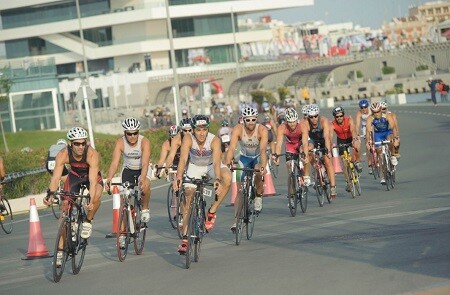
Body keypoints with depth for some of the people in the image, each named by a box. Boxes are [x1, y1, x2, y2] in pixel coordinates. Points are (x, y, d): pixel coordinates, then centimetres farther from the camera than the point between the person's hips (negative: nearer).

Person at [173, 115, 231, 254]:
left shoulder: (214, 140, -32)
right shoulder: (188, 138, -29)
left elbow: (216, 162, -42)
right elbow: (183, 159, -39)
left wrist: (217, 179, -60)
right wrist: (178, 177, -56)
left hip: (211, 165, -1)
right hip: (195, 166, 1)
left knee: (227, 178, -31)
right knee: (189, 199, -7)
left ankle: (212, 211, -17)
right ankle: (185, 237, 2)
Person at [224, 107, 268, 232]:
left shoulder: (262, 130, -28)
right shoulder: (238, 129, -25)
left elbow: (263, 150, -40)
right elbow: (232, 148, -36)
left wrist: (263, 166, -55)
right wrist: (227, 163, -53)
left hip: (258, 157, -1)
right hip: (244, 157, 1)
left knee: (257, 174, -32)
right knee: (240, 189, -6)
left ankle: (259, 195, -1)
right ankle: (236, 220, -2)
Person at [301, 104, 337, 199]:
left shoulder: (324, 121, -33)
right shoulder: (305, 125, -31)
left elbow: (327, 137, -45)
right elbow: (305, 142, -39)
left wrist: (328, 151, -58)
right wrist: (306, 156, -52)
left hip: (324, 143, -3)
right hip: (313, 143, 3)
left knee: (328, 161, -18)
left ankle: (333, 188, -20)